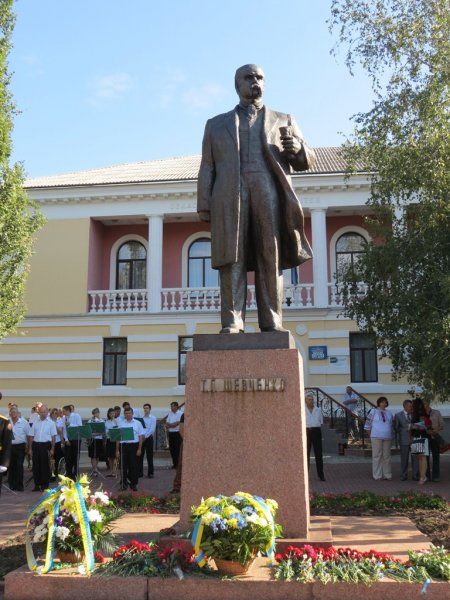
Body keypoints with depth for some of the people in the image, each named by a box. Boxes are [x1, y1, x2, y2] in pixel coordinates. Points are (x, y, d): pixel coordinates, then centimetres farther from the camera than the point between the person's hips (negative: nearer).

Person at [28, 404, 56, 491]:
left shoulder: (51, 423, 2)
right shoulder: (35, 423, 10)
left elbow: (53, 436, 0)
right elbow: (32, 436, 11)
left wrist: (52, 449, -5)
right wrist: (31, 448, 5)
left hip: (46, 445, -3)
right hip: (36, 445, 3)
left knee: (45, 466, 0)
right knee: (36, 465, 5)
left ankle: (45, 485, 7)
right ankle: (37, 485, 14)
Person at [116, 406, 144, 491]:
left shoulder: (137, 423, 4)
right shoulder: (121, 424, 7)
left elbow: (141, 437, 3)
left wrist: (139, 449, -4)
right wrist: (117, 450, 4)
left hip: (134, 445, -1)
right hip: (123, 446, 1)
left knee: (134, 466, 1)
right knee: (123, 466, 4)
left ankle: (133, 484, 11)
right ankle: (123, 484, 14)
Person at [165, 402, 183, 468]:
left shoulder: (180, 413, -9)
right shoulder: (170, 413, 12)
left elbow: (176, 424, -15)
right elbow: (167, 423, 10)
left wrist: (169, 425, -4)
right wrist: (172, 425, -11)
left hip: (177, 433, -6)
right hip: (170, 433, 6)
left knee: (177, 449, -6)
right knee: (171, 449, 9)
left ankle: (177, 464, 1)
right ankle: (174, 463, 19)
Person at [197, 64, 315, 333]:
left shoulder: (283, 120, 27)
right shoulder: (216, 124, 26)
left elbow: (307, 160, 20)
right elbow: (207, 168, 18)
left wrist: (298, 148, -4)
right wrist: (203, 205, 4)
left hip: (270, 191, 0)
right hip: (229, 194, 0)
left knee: (271, 257, -8)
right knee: (232, 258, -10)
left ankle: (272, 322, -8)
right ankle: (232, 322, -13)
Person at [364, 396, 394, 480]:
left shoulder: (389, 413, 13)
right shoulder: (373, 411, 0)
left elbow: (392, 424, 21)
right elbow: (368, 423, 1)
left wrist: (391, 435, 15)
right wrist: (370, 433, 0)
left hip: (387, 437, 4)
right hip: (376, 437, -4)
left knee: (387, 456, 8)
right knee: (377, 456, -3)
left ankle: (387, 474, 16)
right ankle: (377, 475, 1)